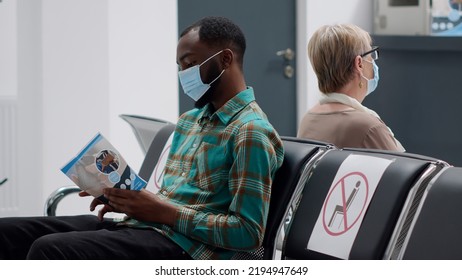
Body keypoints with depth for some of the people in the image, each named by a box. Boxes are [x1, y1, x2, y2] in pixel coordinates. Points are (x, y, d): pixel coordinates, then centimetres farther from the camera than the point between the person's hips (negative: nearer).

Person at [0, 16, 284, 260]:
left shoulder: (250, 132, -8)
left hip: (183, 247, -9)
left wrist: (163, 211, -16)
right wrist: (130, 200, 4)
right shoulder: (189, 120, 22)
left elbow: (249, 232, -15)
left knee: (49, 250, -31)